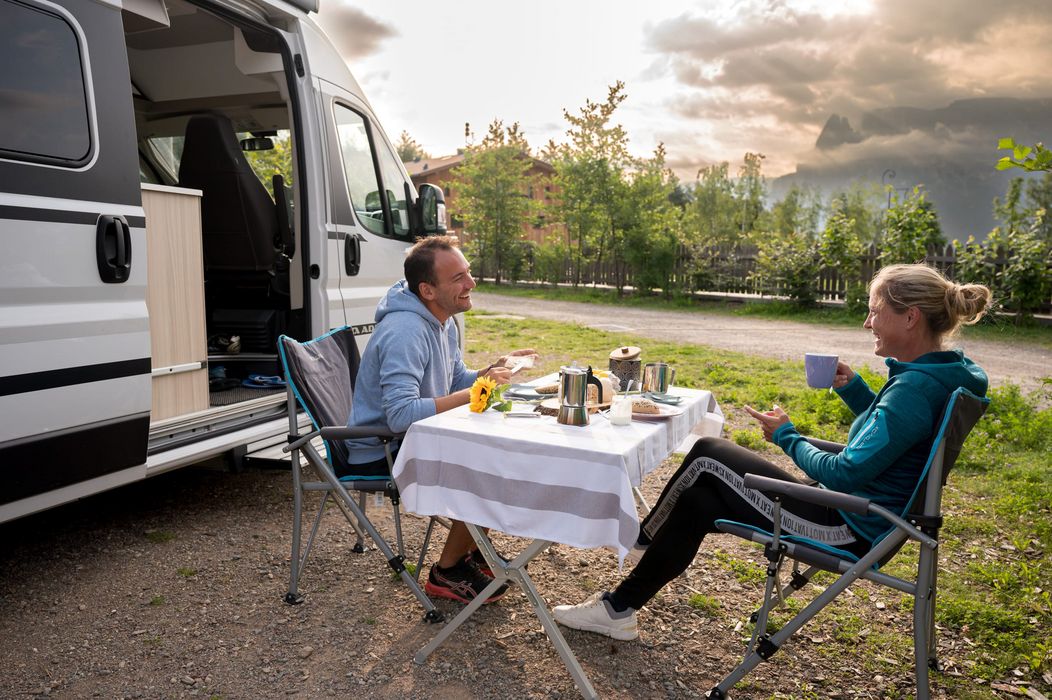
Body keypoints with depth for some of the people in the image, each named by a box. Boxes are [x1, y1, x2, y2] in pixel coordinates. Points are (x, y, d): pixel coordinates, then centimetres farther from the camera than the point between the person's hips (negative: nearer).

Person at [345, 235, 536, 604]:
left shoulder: (443, 322, 4)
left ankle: (472, 548, 23)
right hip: (379, 457, -10)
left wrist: (494, 370, -7)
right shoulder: (405, 331, -28)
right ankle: (447, 573, 2)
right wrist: (475, 393, -32)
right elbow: (401, 414, -36)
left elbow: (457, 381, 13)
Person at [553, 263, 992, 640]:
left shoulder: (915, 388, -26)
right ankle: (618, 609, 15)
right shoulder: (933, 373, 4)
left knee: (706, 457, -6)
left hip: (848, 531, -10)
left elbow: (845, 474, -27)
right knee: (698, 501, 6)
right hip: (850, 509, 10)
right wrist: (853, 389, 5)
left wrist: (786, 436, -12)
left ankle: (641, 541, 16)